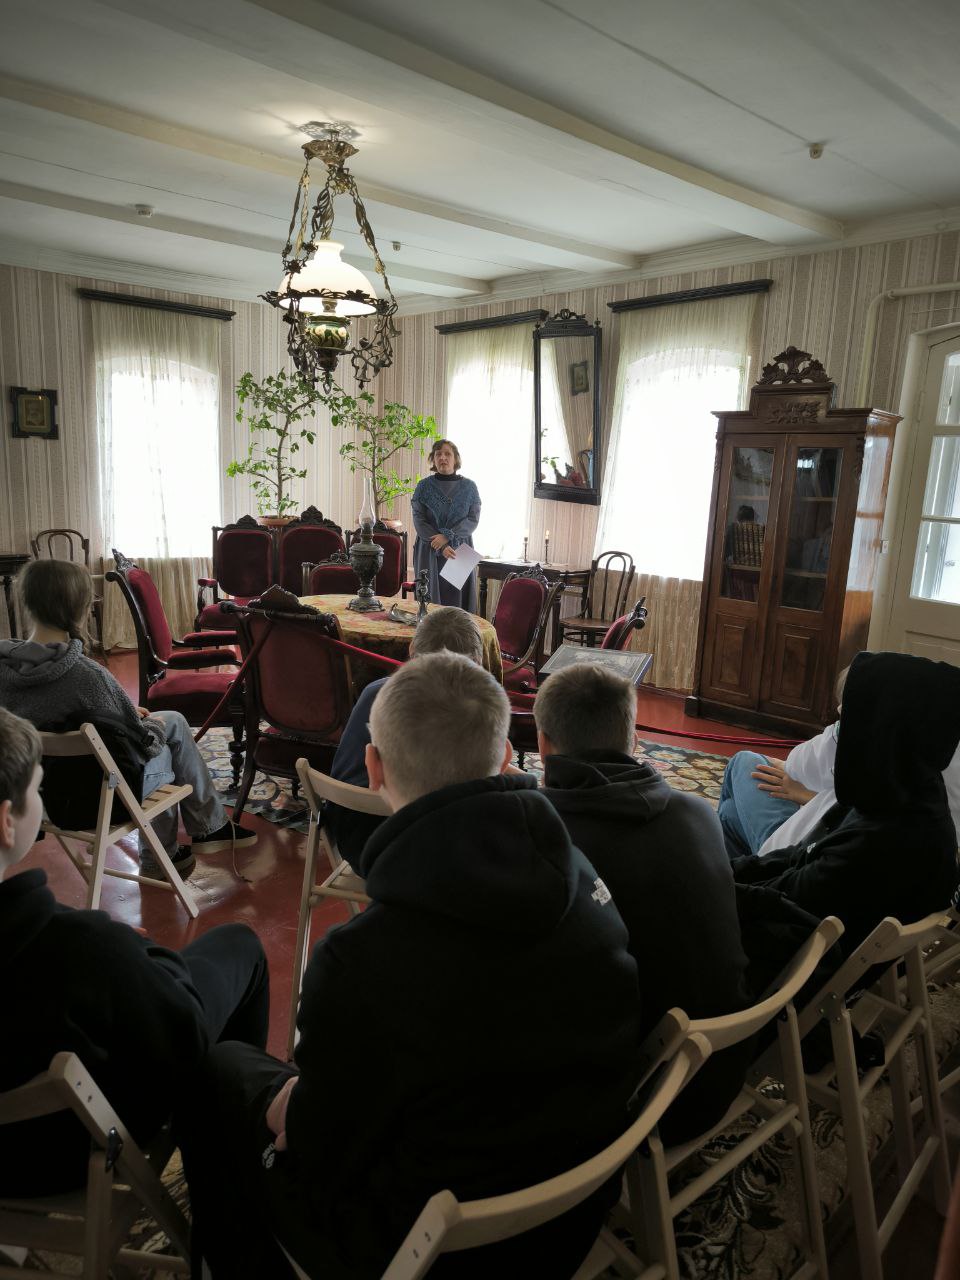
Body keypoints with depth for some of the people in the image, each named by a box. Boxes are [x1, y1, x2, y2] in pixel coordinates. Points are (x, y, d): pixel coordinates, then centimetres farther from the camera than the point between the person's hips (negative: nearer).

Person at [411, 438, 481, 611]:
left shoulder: (469, 487, 6)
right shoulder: (424, 486, 4)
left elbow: (473, 519, -2)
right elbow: (419, 521, -2)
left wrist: (448, 536, -16)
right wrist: (441, 547, -14)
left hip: (460, 551, 1)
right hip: (429, 553, 0)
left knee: (458, 600, -2)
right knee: (430, 600, -3)